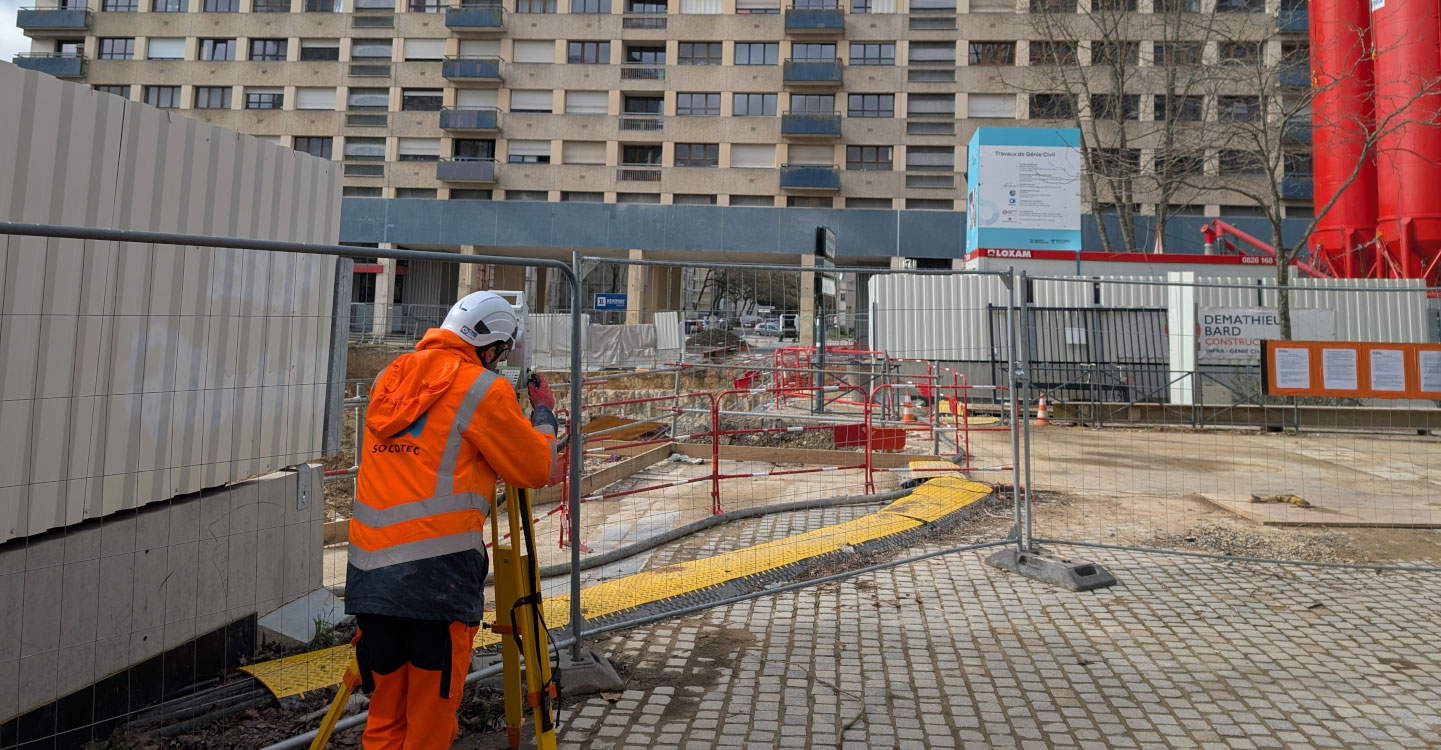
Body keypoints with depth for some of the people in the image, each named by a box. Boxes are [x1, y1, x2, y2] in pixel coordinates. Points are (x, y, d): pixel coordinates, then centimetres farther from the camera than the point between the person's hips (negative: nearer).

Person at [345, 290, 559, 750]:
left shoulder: (390, 376, 13)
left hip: (369, 569, 6)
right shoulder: (484, 389, -6)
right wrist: (544, 413, 14)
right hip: (437, 573, -6)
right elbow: (536, 469, -1)